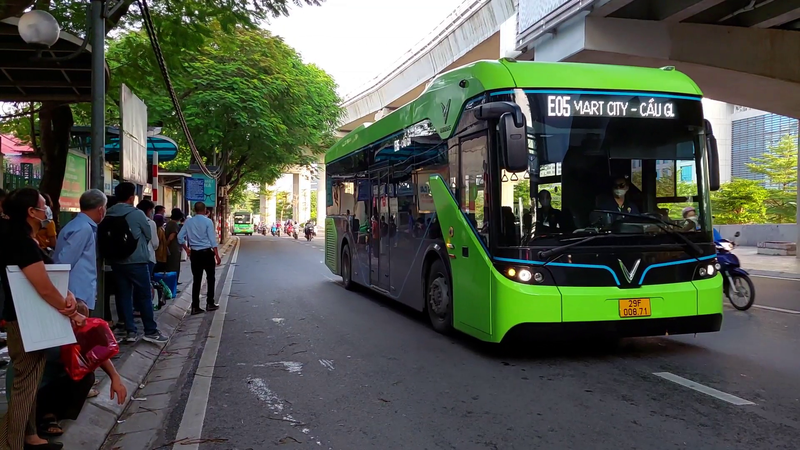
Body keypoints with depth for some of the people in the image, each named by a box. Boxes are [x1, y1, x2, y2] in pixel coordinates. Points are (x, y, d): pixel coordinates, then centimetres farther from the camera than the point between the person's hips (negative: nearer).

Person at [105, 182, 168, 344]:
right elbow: (148, 235, 0)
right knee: (145, 296, 2)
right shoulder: (137, 214, -11)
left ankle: (130, 331, 10)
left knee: (124, 296, 8)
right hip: (136, 261, -5)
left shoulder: (108, 215, 2)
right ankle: (150, 331, 6)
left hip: (116, 261, 5)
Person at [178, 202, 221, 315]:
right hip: (207, 253, -3)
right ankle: (210, 303, 13)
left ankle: (195, 307, 4)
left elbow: (180, 237, 3)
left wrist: (187, 249, 13)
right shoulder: (208, 221, -8)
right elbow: (212, 239, -10)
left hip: (194, 253, 3)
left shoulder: (188, 222, 3)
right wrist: (217, 255, -6)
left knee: (196, 280, 6)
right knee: (210, 278, 11)